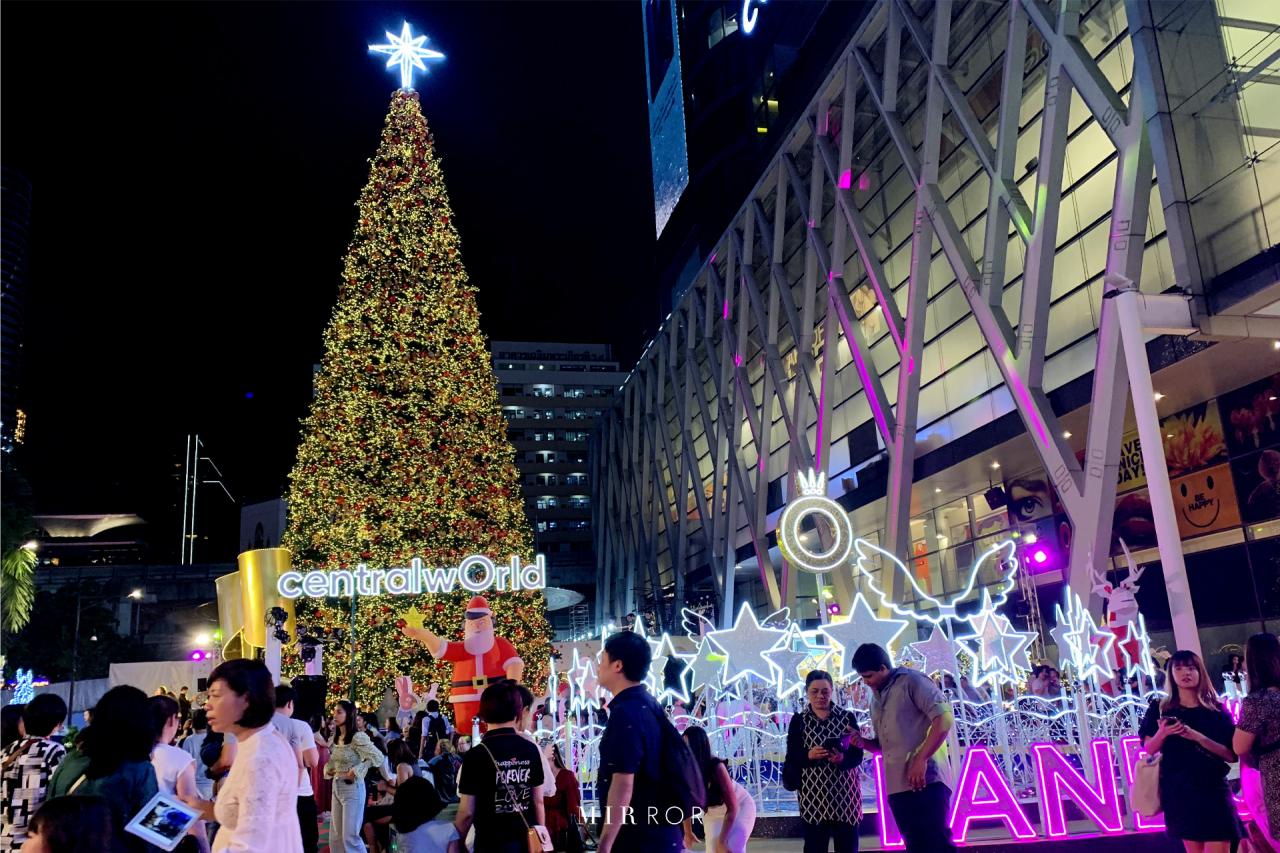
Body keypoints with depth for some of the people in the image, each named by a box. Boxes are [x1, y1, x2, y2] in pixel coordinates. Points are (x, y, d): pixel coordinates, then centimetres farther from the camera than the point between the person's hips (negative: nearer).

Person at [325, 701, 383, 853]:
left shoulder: (357, 737, -16)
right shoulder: (336, 738, 8)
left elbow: (377, 757, -21)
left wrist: (354, 773, -19)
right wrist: (329, 769, 3)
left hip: (352, 788, -8)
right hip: (336, 787, 8)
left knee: (350, 836, -4)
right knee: (335, 835, 14)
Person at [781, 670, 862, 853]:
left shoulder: (847, 717, 3)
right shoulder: (799, 721, 2)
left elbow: (858, 754, 0)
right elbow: (792, 758, -1)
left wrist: (843, 759, -20)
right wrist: (809, 755, -20)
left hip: (846, 791, 1)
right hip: (813, 793, -1)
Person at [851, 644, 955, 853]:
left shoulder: (911, 681, -2)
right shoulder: (876, 700, 20)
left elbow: (944, 717, -12)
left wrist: (921, 760, -17)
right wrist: (864, 742, 5)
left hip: (925, 780, -7)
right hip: (896, 787, 8)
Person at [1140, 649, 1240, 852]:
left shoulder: (1216, 710, 2)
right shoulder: (1160, 709, 3)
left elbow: (1232, 755, -4)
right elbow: (1149, 750, 3)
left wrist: (1199, 738, -17)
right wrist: (1162, 733, -15)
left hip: (1212, 789, -1)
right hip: (1178, 791, 1)